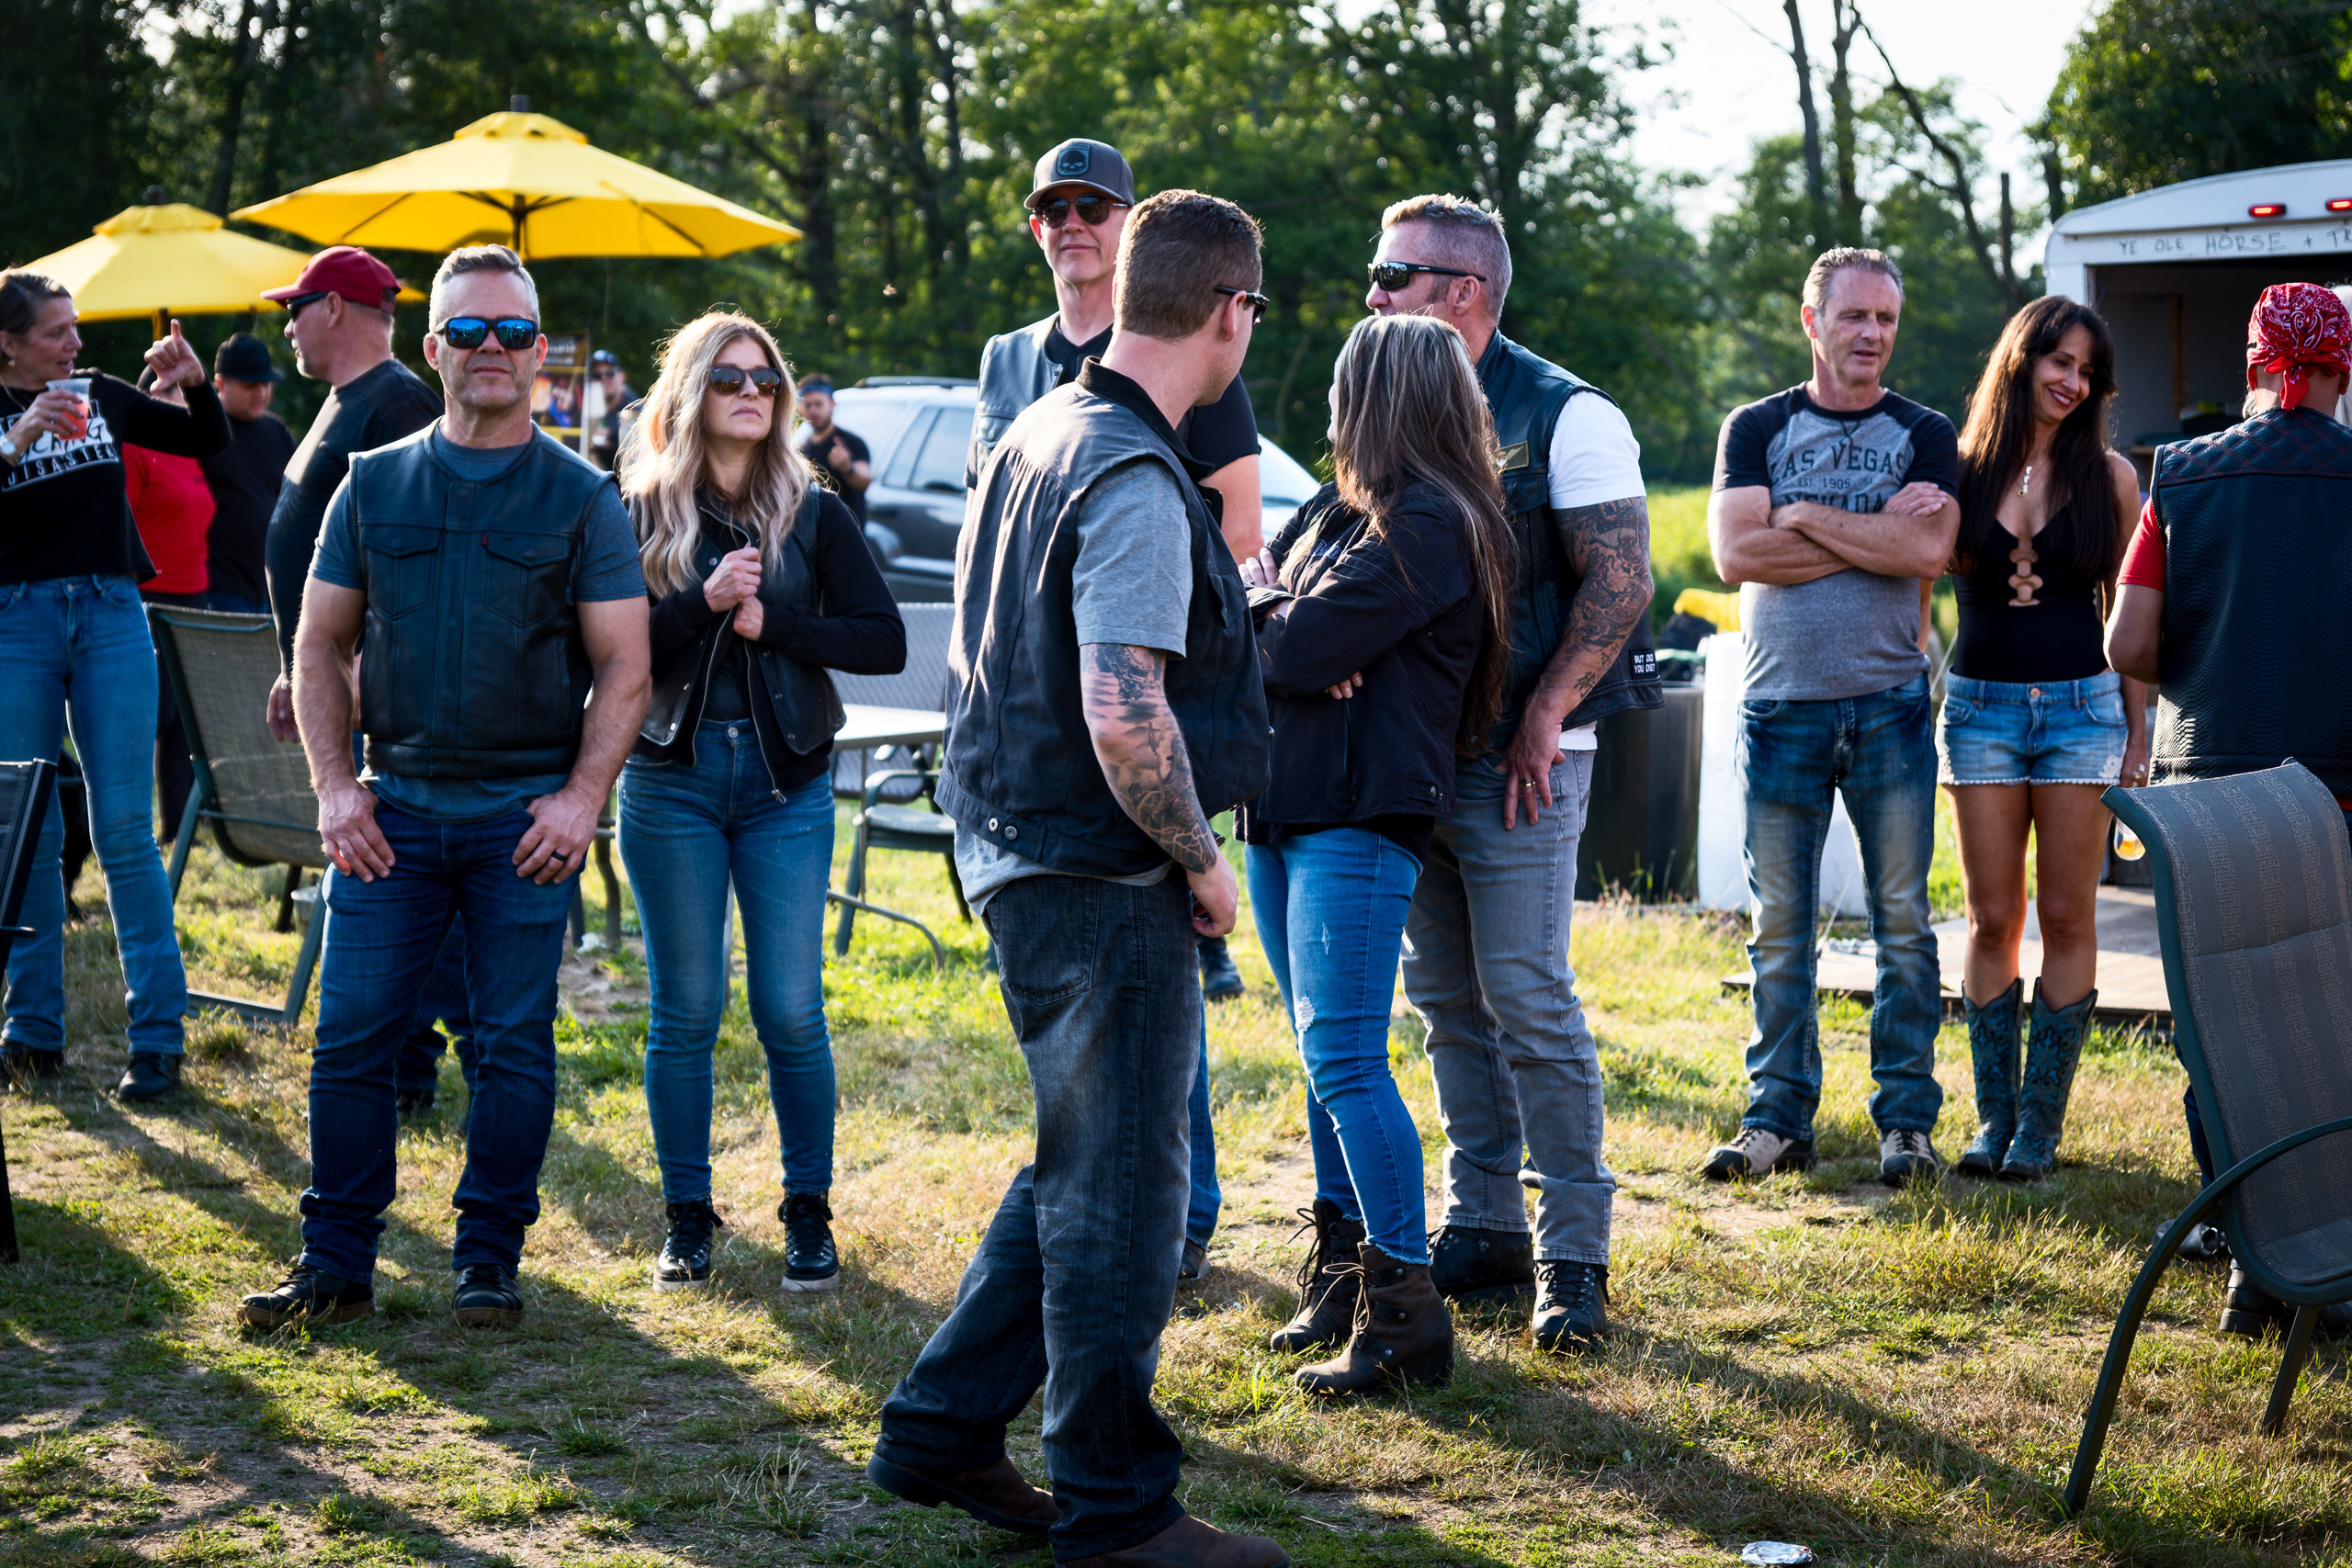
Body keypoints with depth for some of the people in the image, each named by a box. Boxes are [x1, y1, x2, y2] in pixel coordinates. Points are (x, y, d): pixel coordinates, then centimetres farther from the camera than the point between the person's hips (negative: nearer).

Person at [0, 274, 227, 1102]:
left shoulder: (103, 395, 8)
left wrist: (195, 383, -2)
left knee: (125, 830, -2)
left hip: (111, 616, 1)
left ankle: (158, 1035, -1)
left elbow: (209, 441, 16)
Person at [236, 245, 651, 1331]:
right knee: (350, 1036, 0)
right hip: (392, 806, 2)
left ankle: (488, 1262, 13)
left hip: (526, 815, -2)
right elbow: (321, 644, 10)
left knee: (514, 1045, 2)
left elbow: (623, 667, 0)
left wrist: (581, 797, -11)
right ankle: (335, 1263, 10)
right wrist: (335, 786, -1)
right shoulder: (374, 484, 9)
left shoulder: (582, 497, 3)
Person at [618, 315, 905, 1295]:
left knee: (792, 1013, -1)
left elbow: (885, 642, 0)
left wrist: (770, 623, -10)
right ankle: (688, 1219, 15)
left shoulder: (814, 514, 7)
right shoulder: (640, 512, 3)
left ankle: (809, 1216, 12)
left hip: (787, 782, 1)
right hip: (671, 780, -1)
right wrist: (706, 601, -19)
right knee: (685, 1011, 4)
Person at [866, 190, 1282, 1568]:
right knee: (1119, 1186, 1)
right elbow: (1123, 717, -27)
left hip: (1020, 846, 10)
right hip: (1101, 876, -10)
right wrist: (1203, 859, -13)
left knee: (1082, 1166, 20)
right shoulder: (1135, 480, -20)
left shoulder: (1040, 432, 11)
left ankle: (942, 1433, 26)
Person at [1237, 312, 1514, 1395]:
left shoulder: (1430, 527, -13)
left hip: (1361, 818, -9)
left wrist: (1261, 607, 2)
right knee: (1325, 1052, 14)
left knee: (1343, 1056, -12)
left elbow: (1300, 647, -19)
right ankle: (1343, 1271, 23)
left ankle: (1407, 1312, -8)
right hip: (1286, 808, 9)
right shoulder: (1337, 508, 16)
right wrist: (1287, 624, -10)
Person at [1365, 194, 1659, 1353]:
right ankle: (1482, 1233, 17)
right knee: (1445, 996, 9)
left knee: (1527, 994, -8)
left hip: (1517, 756, -7)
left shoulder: (1563, 417, -7)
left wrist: (1540, 719, -16)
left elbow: (1618, 582, -11)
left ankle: (1573, 1252, -1)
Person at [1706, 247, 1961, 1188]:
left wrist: (1806, 518, -9)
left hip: (1890, 706, 0)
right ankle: (1777, 1119, 11)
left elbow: (1928, 552, -11)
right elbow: (1736, 554, -8)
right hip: (1780, 704, 0)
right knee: (1778, 929, 3)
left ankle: (1907, 1120, 8)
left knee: (1903, 923, 1)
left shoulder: (1924, 435, 7)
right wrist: (1874, 531, -9)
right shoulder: (1757, 429, 8)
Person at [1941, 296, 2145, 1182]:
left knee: (2066, 919, -1)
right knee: (1992, 919, 2)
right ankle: (1995, 1116, 8)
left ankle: (2042, 1121, 4)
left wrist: (2138, 734, 3)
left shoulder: (2109, 476, 3)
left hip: (2081, 708, 0)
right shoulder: (1958, 471, 3)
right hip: (1980, 704, 1)